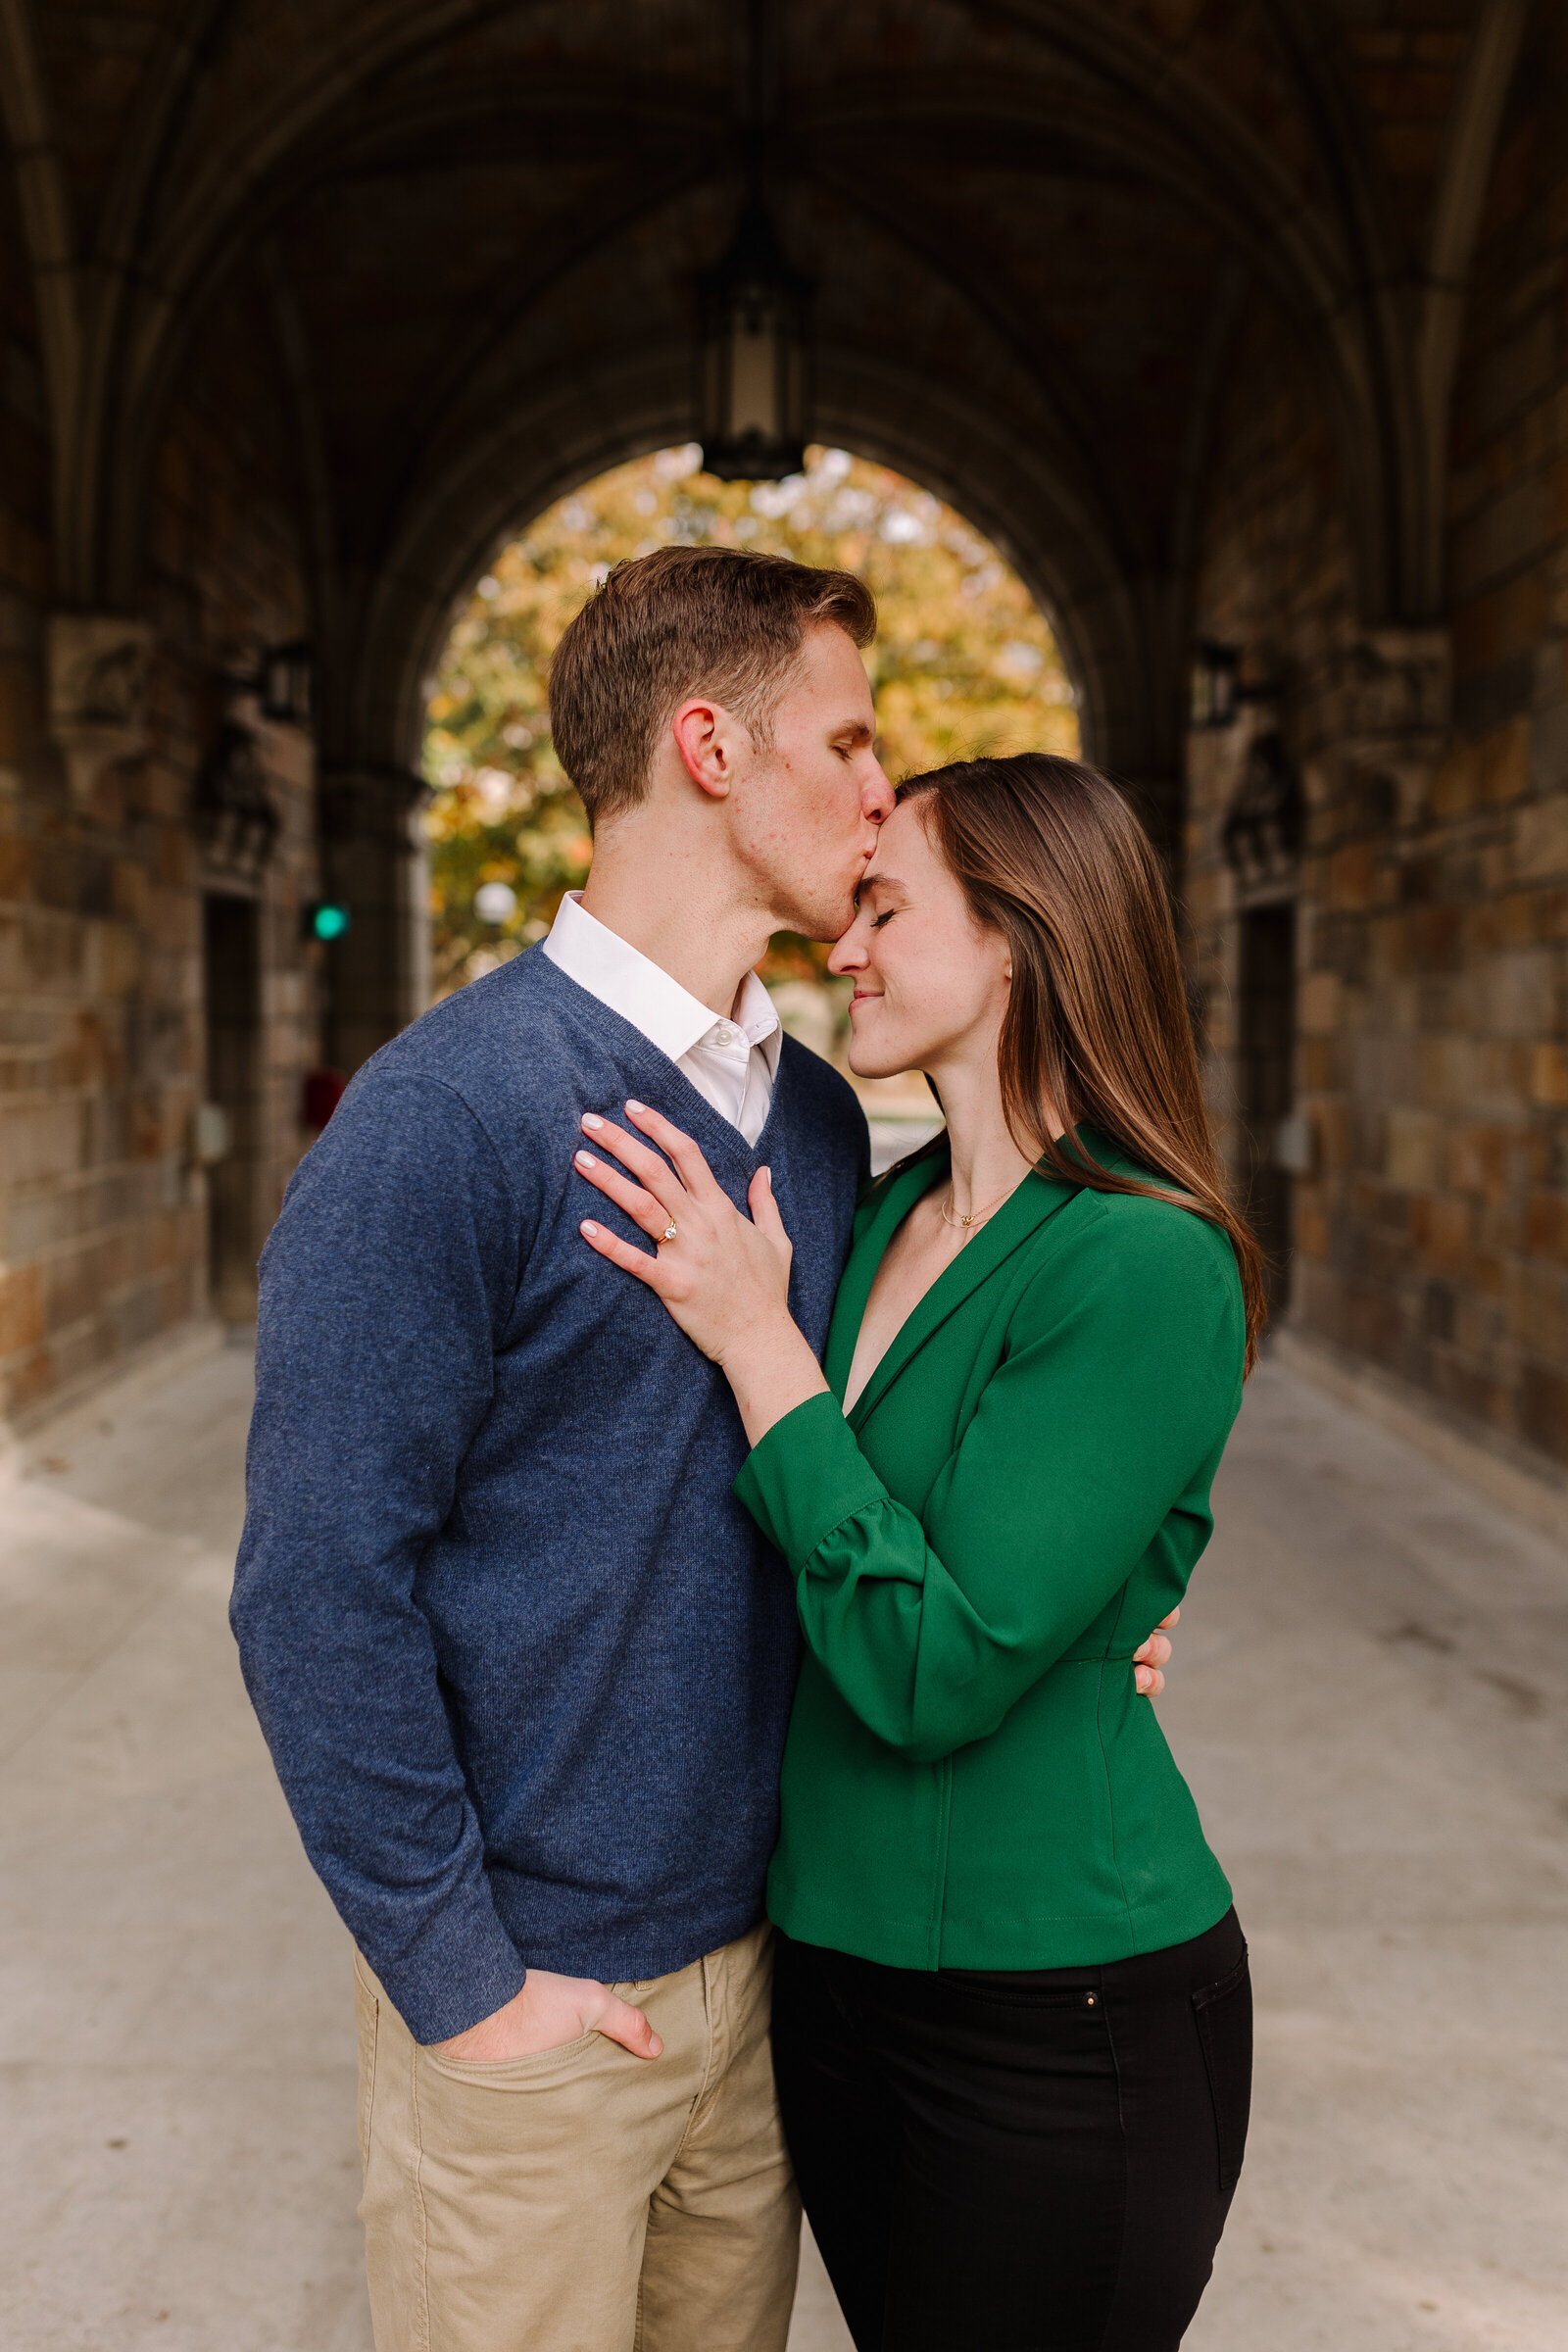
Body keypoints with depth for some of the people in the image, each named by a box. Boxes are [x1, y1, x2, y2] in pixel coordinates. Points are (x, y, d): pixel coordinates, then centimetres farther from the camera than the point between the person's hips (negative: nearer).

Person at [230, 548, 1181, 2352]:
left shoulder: (819, 1107, 4)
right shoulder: (444, 1119, -19)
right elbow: (318, 1588, -19)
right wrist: (458, 1979, -14)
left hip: (762, 1943, 7)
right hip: (532, 2000, -6)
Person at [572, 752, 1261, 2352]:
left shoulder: (1142, 1266, -21)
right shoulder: (883, 1215, 3)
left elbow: (934, 1675, -25)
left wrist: (760, 1346, -21)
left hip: (1059, 2010, -7)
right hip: (834, 1951, 7)